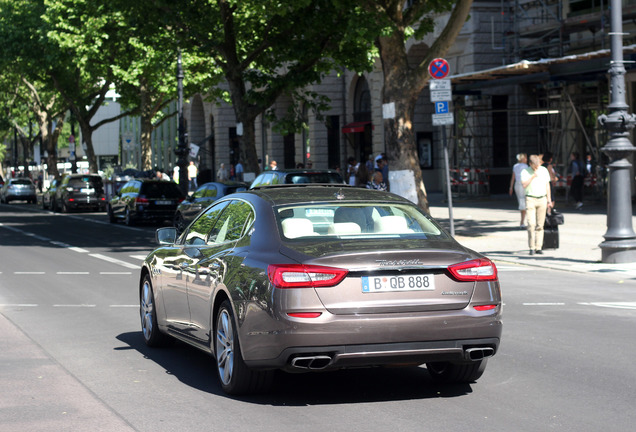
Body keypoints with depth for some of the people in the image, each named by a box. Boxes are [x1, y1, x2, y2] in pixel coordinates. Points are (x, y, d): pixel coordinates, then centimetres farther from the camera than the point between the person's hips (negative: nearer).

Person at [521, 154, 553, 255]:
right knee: (531, 224, -12)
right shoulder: (525, 171, -2)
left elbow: (547, 185, 12)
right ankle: (532, 248, -7)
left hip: (542, 199, 3)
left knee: (540, 225, 1)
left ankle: (538, 247, 4)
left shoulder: (544, 170, 7)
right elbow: (524, 185, -13)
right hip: (530, 199, -3)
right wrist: (533, 176, -21)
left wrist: (549, 200, 10)